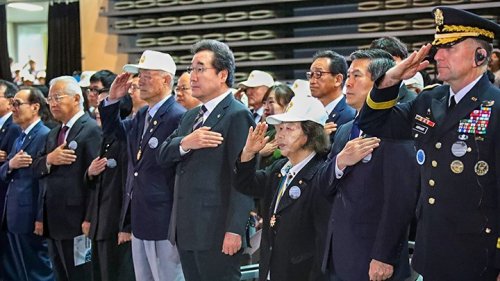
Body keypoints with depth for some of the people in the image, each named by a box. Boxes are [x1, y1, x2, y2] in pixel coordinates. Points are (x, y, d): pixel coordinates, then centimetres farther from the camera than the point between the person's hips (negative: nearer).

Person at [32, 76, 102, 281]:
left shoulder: (91, 130, -11)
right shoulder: (53, 134, 19)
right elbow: (36, 168, 14)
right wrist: (49, 160, -10)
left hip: (76, 223, -8)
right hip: (53, 222, 8)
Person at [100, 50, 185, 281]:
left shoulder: (178, 118, -16)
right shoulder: (142, 116, 12)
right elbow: (112, 131, 28)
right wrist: (113, 100, 10)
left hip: (165, 223, -9)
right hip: (140, 221, 9)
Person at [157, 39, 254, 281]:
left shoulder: (238, 115, -10)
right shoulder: (191, 116, 18)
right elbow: (162, 155, 9)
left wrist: (234, 230, -21)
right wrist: (185, 143, -13)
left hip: (216, 233, -8)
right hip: (187, 231, 8)